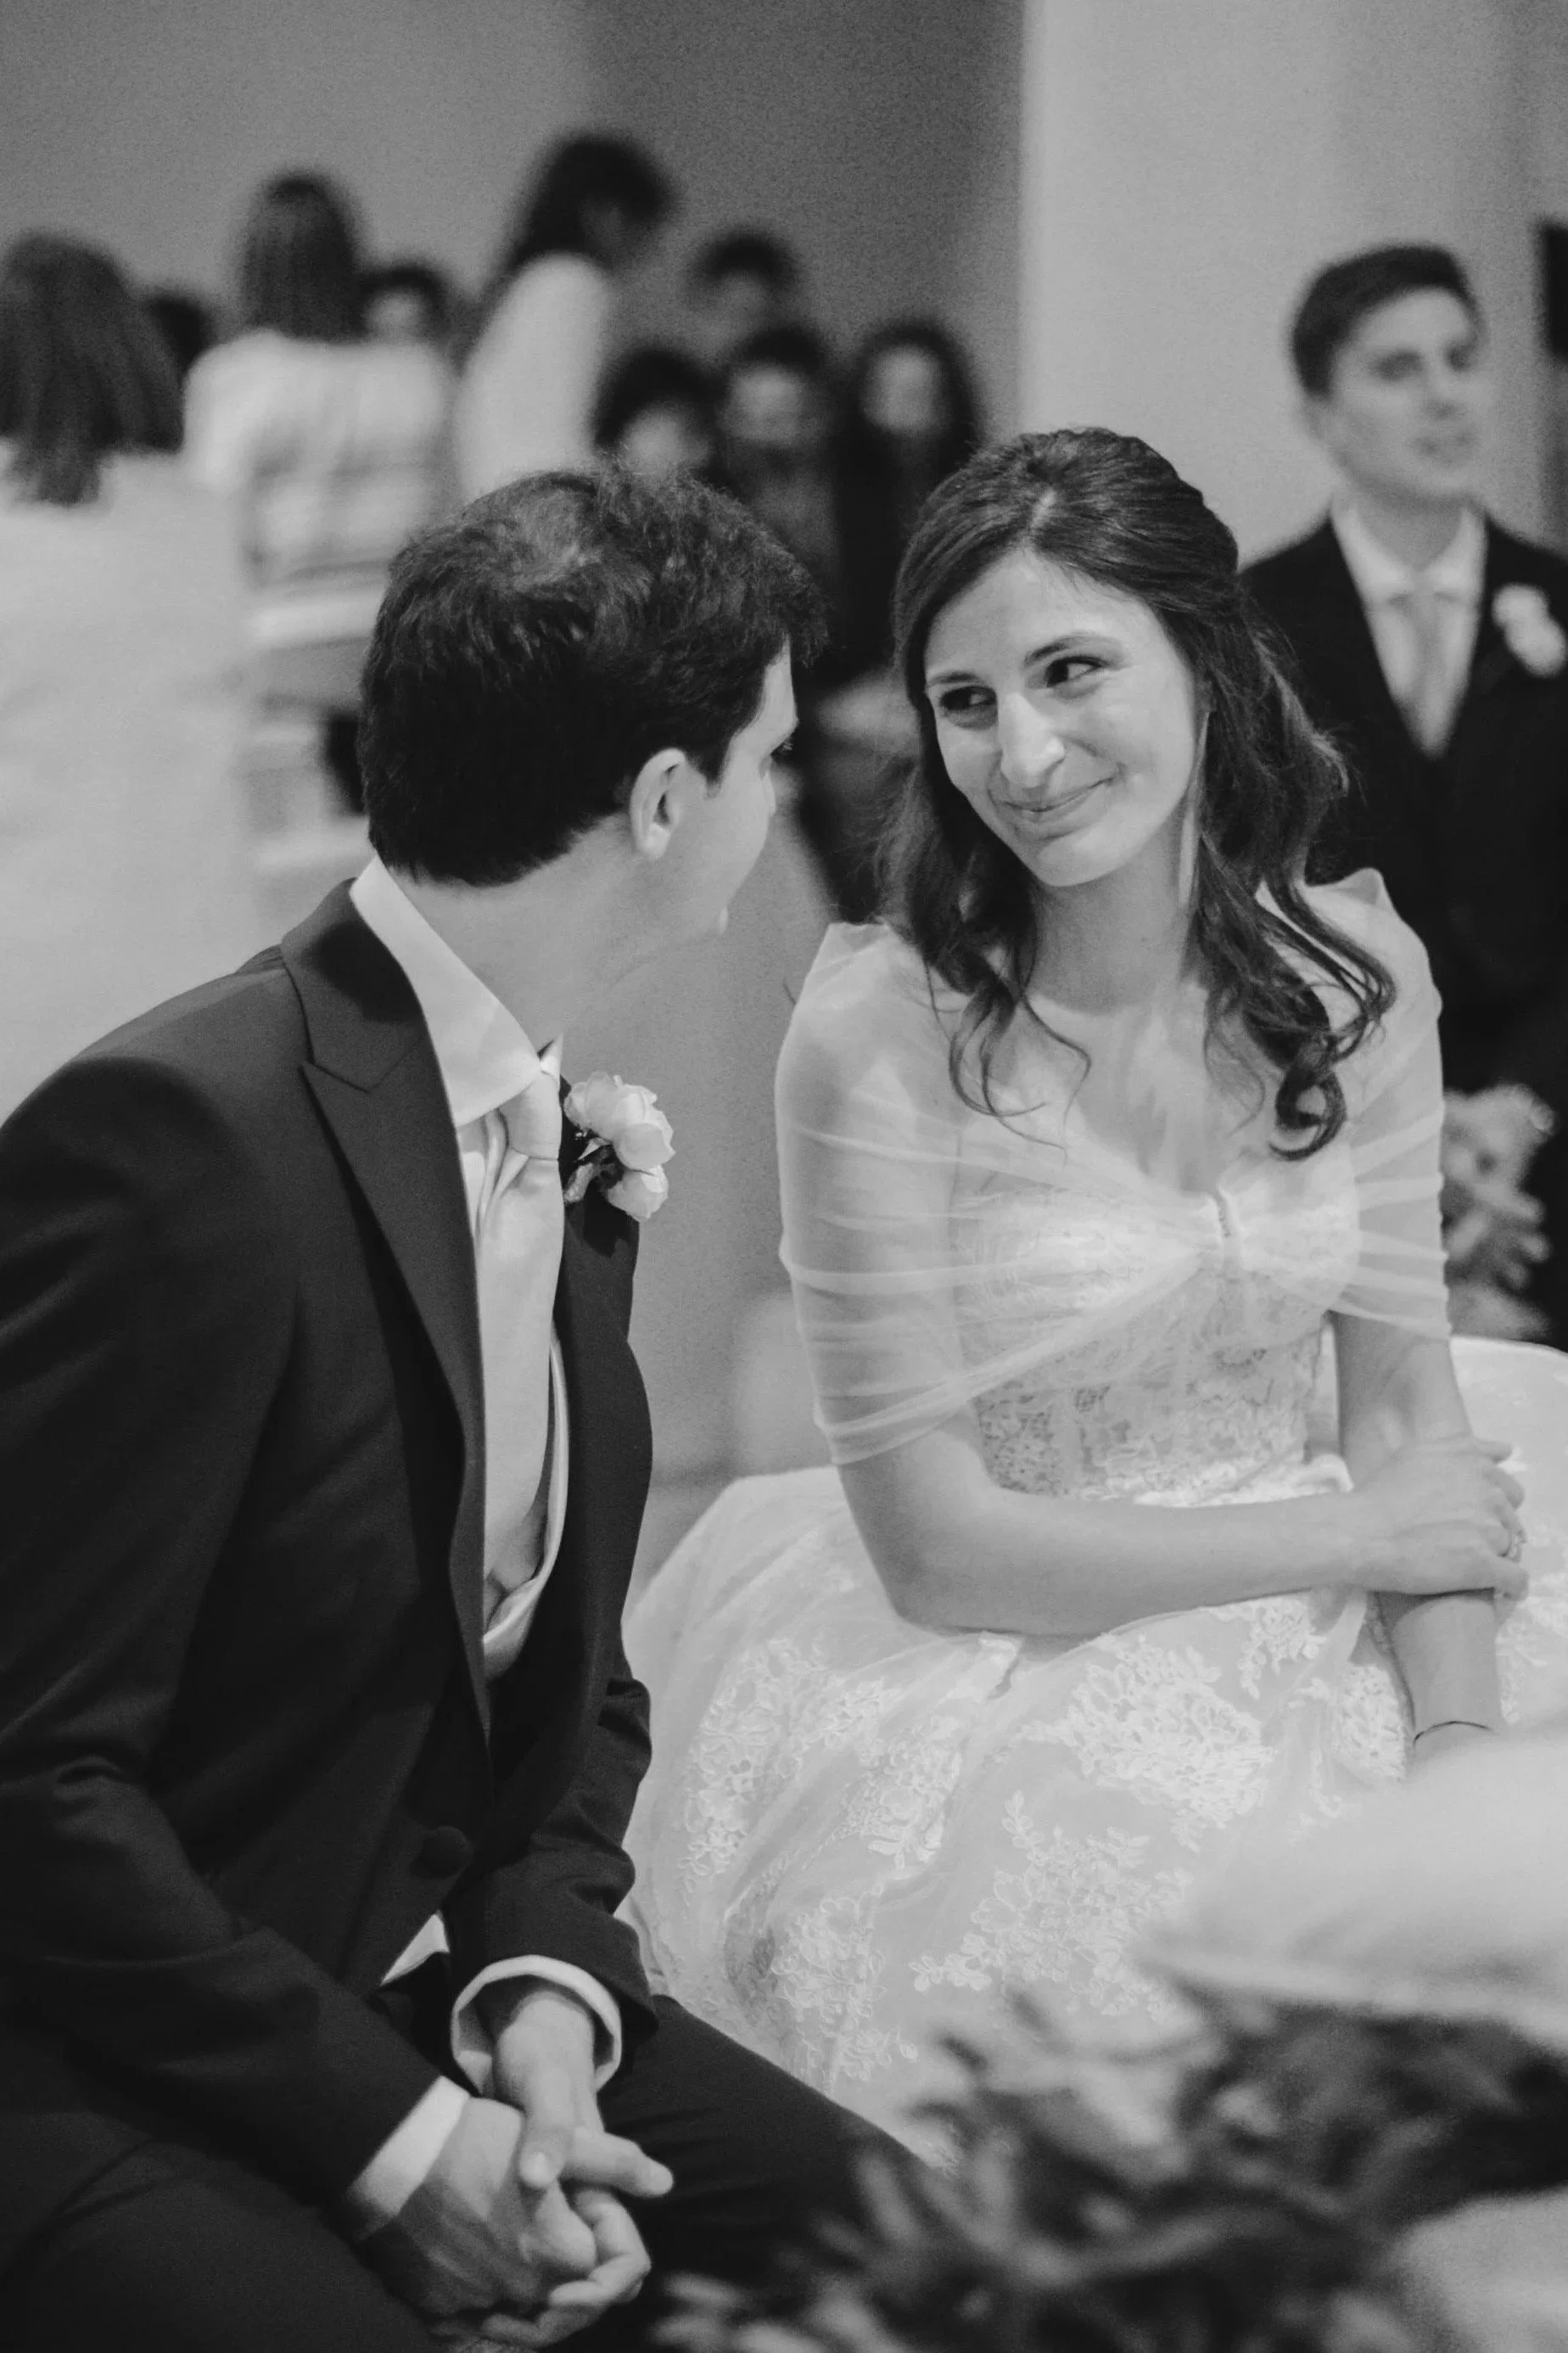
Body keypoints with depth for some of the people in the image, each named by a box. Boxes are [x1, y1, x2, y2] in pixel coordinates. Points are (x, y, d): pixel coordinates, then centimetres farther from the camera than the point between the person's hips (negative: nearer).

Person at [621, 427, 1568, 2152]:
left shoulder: (1350, 976, -2)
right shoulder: (879, 1035, -17)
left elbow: (1405, 1397, 1)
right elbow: (941, 1547, -14)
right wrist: (1362, 1536, -10)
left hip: (1323, 1636, 5)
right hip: (998, 1675, -4)